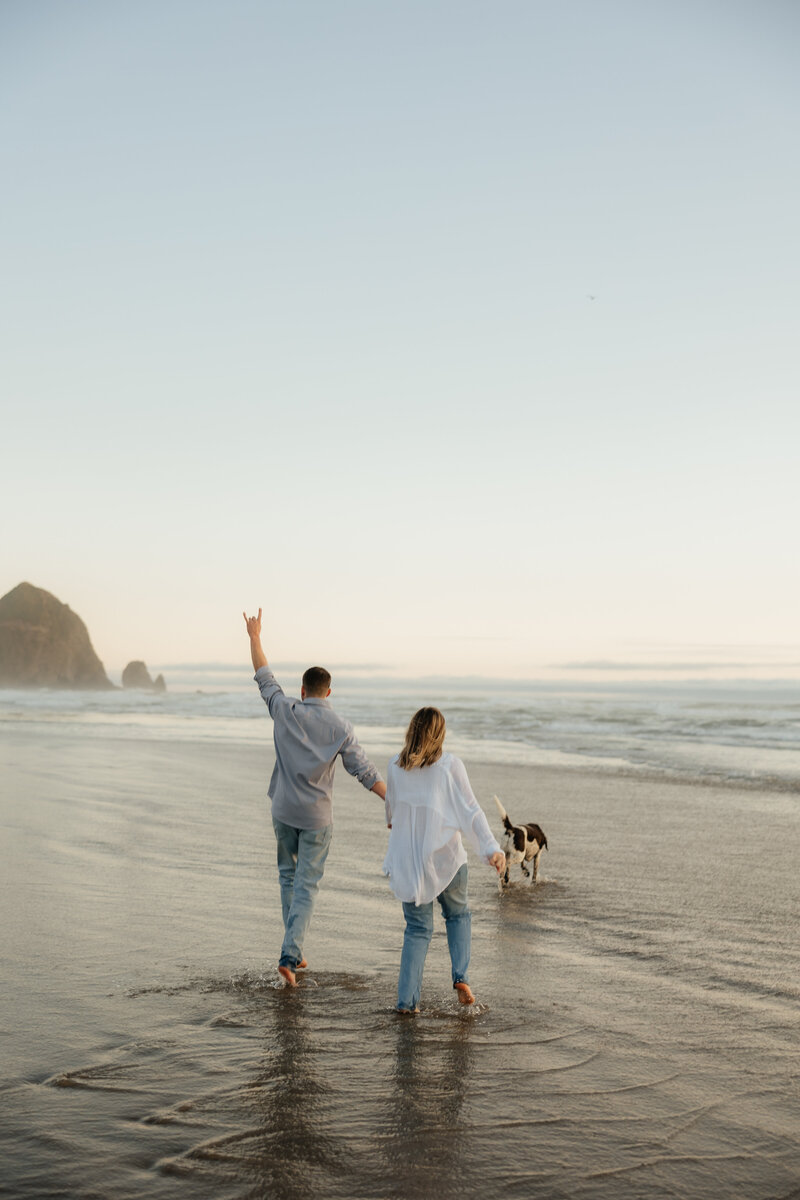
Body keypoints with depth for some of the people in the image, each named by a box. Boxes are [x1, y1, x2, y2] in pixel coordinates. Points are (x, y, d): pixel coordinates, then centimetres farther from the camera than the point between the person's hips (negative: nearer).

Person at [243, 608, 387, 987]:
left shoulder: (286, 712, -6)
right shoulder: (339, 728, -9)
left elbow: (264, 678, 8)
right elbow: (364, 771, -12)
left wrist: (255, 636, 18)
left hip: (283, 811, 2)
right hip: (316, 817, -2)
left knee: (289, 877, 18)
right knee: (306, 886, 2)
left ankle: (295, 952, 24)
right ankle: (289, 955, -10)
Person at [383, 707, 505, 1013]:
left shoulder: (396, 766, 0)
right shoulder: (449, 765, -9)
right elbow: (470, 809, -13)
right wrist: (491, 848, -14)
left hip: (407, 859, 2)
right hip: (445, 856, -2)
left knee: (418, 928, 11)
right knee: (458, 914, 22)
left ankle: (407, 999, 2)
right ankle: (461, 976, 4)